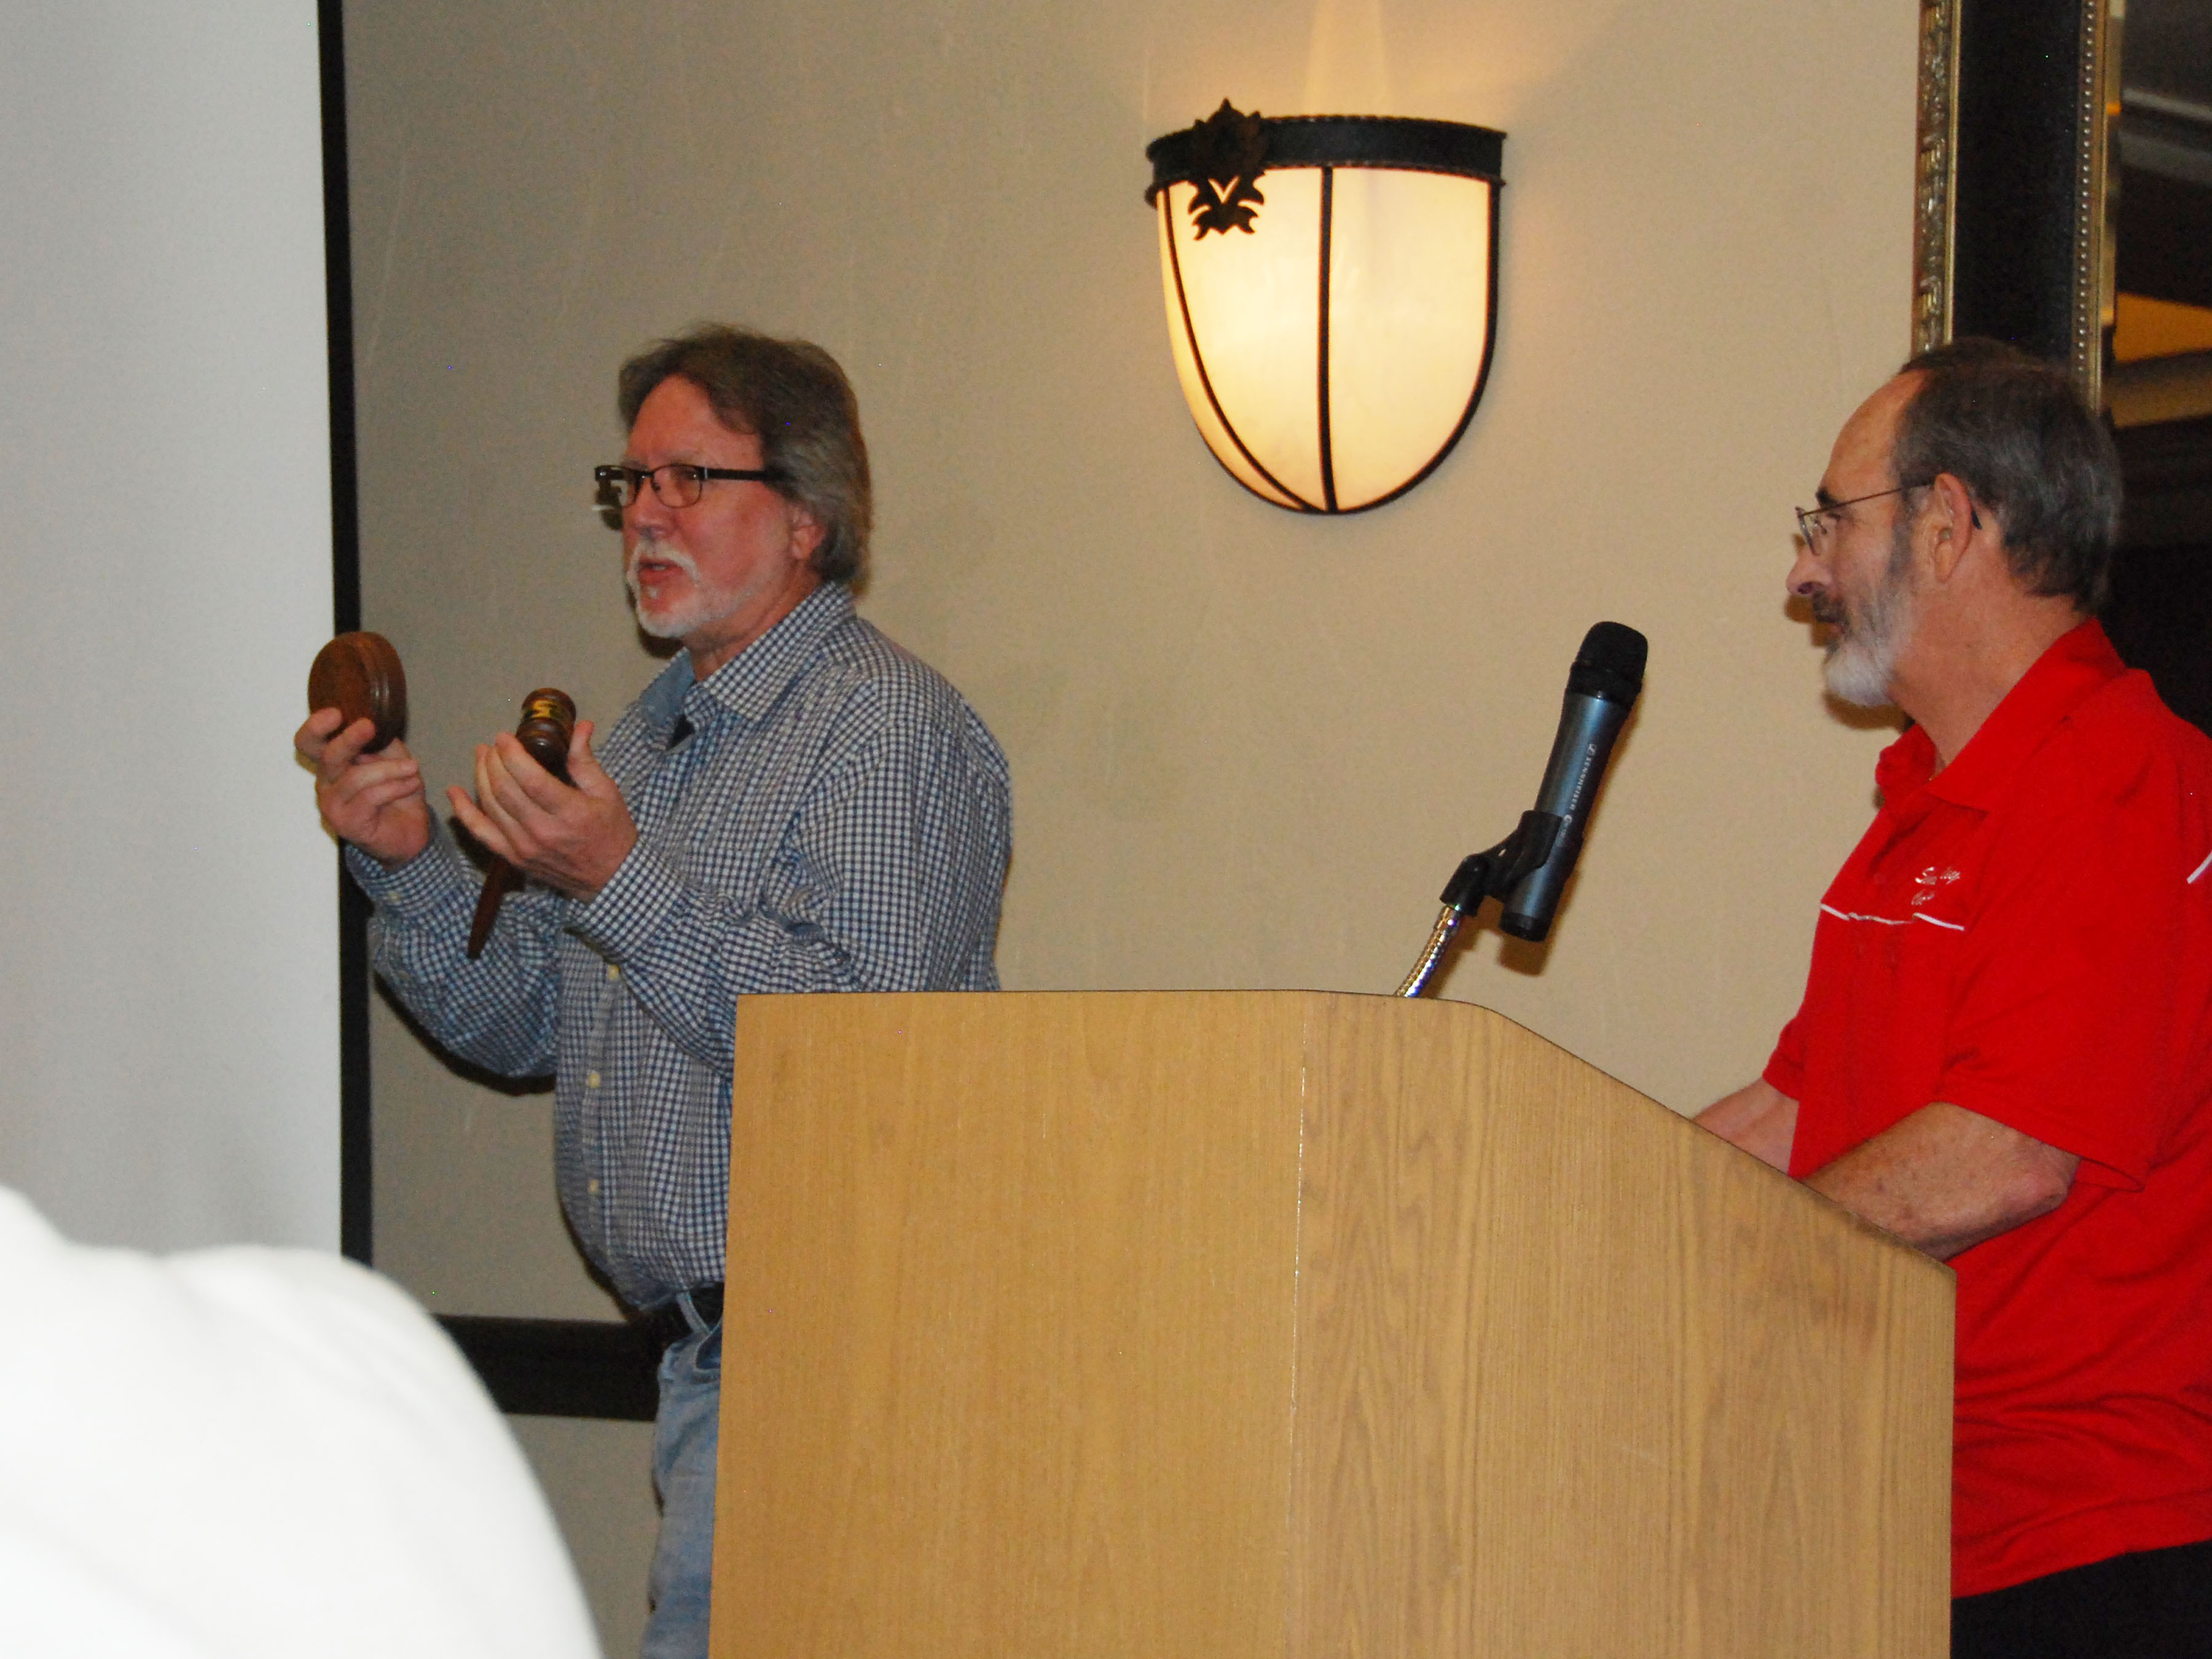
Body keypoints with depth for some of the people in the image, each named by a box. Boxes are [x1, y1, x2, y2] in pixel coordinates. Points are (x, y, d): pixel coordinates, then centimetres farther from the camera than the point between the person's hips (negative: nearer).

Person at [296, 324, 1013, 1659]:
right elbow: (519, 1021, 19)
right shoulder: (651, 737, 18)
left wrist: (621, 886, -26)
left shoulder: (887, 727, -11)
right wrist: (406, 863, 3)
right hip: (705, 1351, 9)